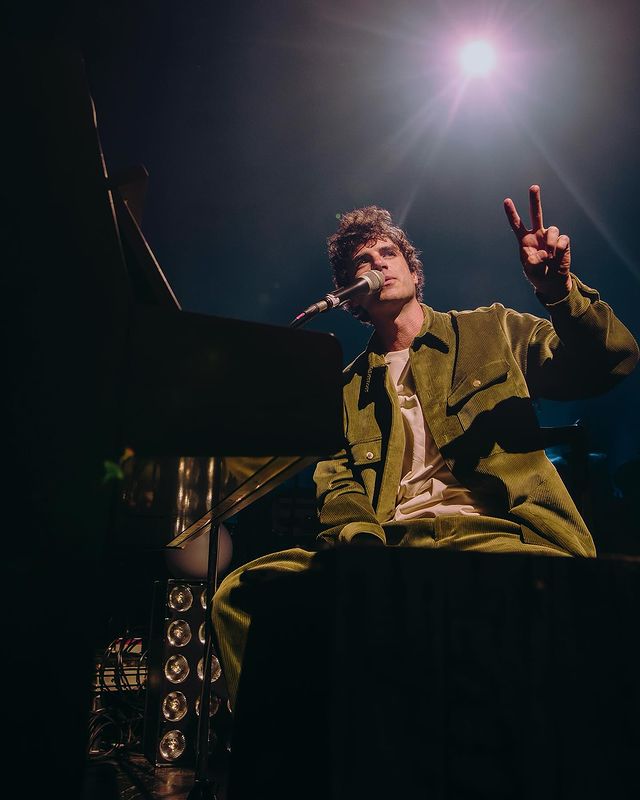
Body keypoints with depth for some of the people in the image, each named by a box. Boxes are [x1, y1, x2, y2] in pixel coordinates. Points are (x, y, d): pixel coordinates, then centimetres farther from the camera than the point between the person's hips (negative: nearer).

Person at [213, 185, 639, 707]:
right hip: (388, 544, 3)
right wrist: (359, 540, -13)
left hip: (493, 531, -1)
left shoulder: (491, 330, 19)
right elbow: (337, 479, 9)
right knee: (239, 593, -19)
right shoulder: (347, 386, 21)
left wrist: (560, 289, -7)